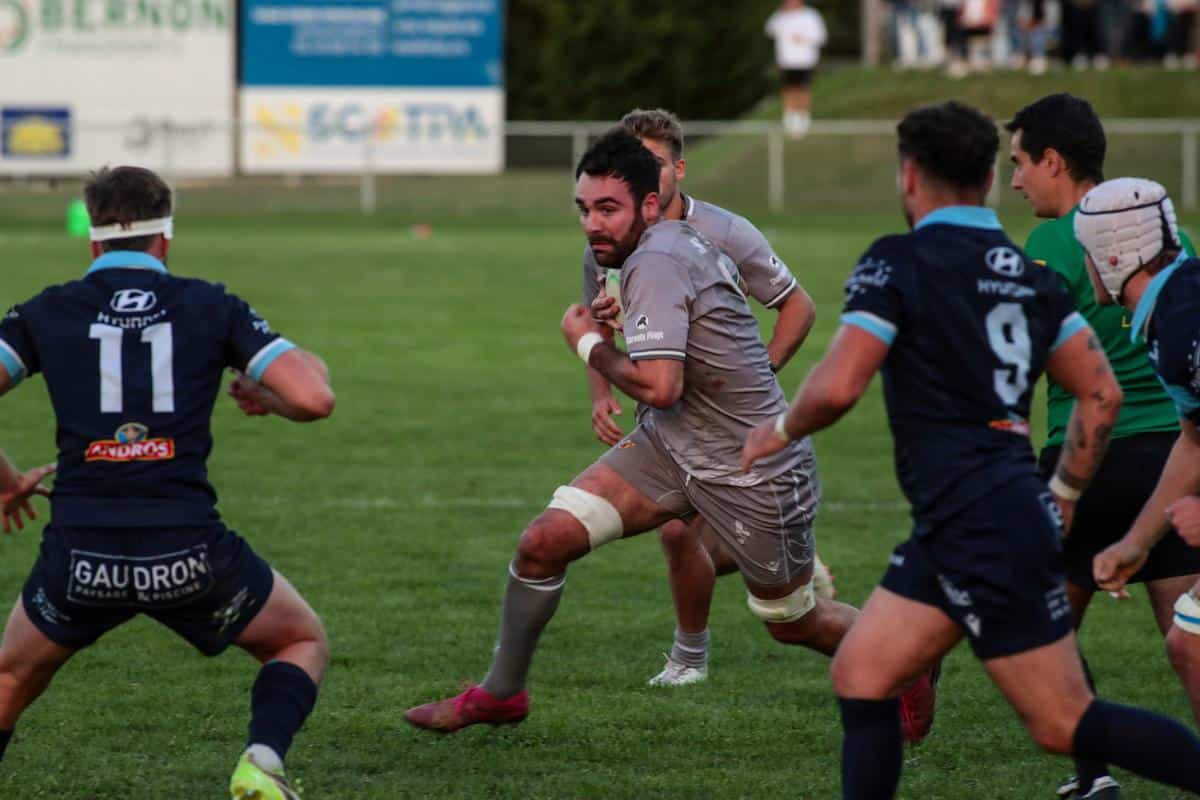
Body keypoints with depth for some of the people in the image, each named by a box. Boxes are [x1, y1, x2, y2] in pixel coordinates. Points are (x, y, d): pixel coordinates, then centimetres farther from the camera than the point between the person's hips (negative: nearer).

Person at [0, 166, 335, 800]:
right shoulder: (211, 307, 7)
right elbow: (313, 397, -3)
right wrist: (265, 395, 20)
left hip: (80, 559, 1)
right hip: (188, 554, -1)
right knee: (303, 642, 25)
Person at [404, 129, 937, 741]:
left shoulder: (655, 263, -25)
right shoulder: (681, 241, 1)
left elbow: (659, 387, -34)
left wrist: (588, 343, -16)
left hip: (750, 472, -9)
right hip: (669, 445, 9)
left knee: (794, 623, 9)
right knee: (544, 540, -5)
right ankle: (501, 692, 12)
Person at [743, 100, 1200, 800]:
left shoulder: (898, 263, -9)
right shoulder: (1028, 273, 13)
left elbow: (837, 386, -16)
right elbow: (1102, 394, 11)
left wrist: (780, 431, 4)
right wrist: (1061, 498, 21)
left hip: (979, 529, -8)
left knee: (1065, 724, -6)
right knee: (860, 673, 12)